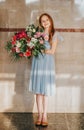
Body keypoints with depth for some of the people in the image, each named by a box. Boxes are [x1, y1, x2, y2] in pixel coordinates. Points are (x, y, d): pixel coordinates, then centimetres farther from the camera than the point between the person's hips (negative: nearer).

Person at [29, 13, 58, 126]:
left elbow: (52, 51, -4)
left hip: (48, 63, -1)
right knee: (38, 91, 2)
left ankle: (45, 116, 7)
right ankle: (40, 115, 11)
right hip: (37, 63, 2)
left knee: (45, 91, 0)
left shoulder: (54, 35, 5)